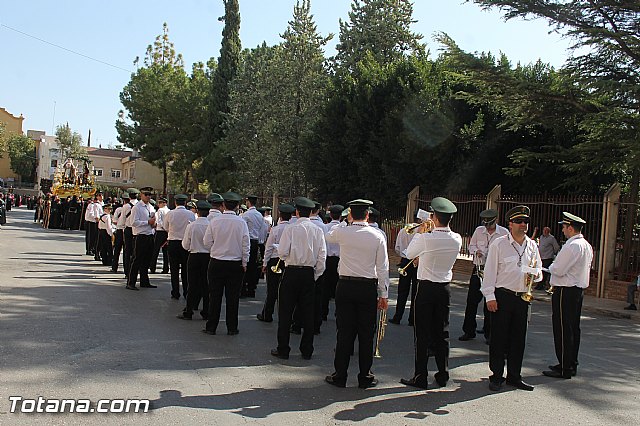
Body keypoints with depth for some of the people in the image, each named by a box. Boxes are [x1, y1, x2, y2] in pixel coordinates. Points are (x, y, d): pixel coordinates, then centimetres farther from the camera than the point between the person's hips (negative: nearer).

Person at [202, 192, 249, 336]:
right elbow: (245, 244, -5)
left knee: (215, 296, 9)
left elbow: (207, 242, -1)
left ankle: (211, 327, 15)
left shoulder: (214, 221, -7)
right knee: (233, 297, 8)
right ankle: (232, 328, 14)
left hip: (216, 263, 0)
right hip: (236, 264, 0)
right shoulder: (241, 222, -8)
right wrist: (244, 263, 6)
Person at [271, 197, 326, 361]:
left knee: (285, 312, 6)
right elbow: (322, 256, 0)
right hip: (309, 273, 3)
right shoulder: (318, 231, 1)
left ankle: (283, 350, 11)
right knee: (308, 313, 10)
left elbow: (282, 252, -11)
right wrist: (316, 275, 10)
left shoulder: (290, 229, -8)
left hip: (291, 272, -3)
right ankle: (307, 351, 16)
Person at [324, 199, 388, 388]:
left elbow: (329, 237, 20)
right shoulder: (377, 236, -4)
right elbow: (383, 268, -1)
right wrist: (383, 294, 5)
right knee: (366, 334, 8)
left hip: (345, 286, 0)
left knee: (344, 332, 6)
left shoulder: (342, 232, -5)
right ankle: (365, 377, 16)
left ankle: (340, 376, 13)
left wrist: (343, 223, 30)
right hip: (368, 288, 0)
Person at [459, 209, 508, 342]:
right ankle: (469, 331, 13)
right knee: (472, 300, 2)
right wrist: (476, 251, -5)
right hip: (478, 268, 3)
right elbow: (471, 245, 16)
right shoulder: (479, 230, 8)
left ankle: (489, 333, 14)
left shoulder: (504, 232, -1)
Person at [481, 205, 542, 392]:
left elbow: (539, 269, 20)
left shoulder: (532, 245, 11)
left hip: (523, 297, 5)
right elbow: (490, 271, -5)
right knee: (499, 338, 1)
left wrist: (535, 274, -5)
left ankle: (514, 376, 22)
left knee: (518, 338, 10)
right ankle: (496, 376, 11)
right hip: (502, 296, -4)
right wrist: (490, 296, -11)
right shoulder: (499, 244, -4)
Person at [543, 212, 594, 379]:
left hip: (565, 292, -10)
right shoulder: (587, 246, 11)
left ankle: (564, 369, 1)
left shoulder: (572, 246, -19)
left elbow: (558, 270, -20)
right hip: (579, 289, 10)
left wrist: (551, 267, 1)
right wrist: (556, 268, 13)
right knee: (573, 328, 15)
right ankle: (572, 364, 24)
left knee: (563, 329, -3)